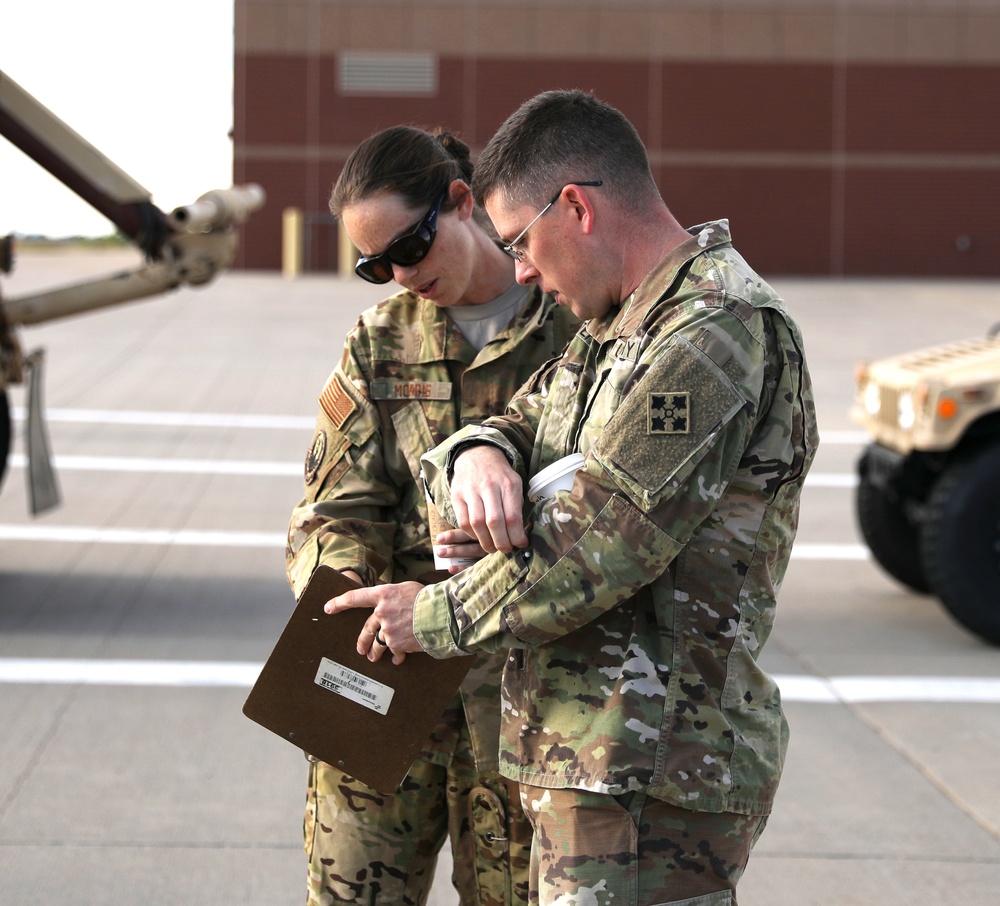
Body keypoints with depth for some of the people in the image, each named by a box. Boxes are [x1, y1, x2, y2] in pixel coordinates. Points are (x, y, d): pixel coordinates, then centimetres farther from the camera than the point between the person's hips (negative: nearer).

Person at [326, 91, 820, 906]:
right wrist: (479, 456, -9)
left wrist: (437, 617, -7)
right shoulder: (618, 331, 17)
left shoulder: (715, 340, -18)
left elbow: (590, 554, -21)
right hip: (593, 761, 10)